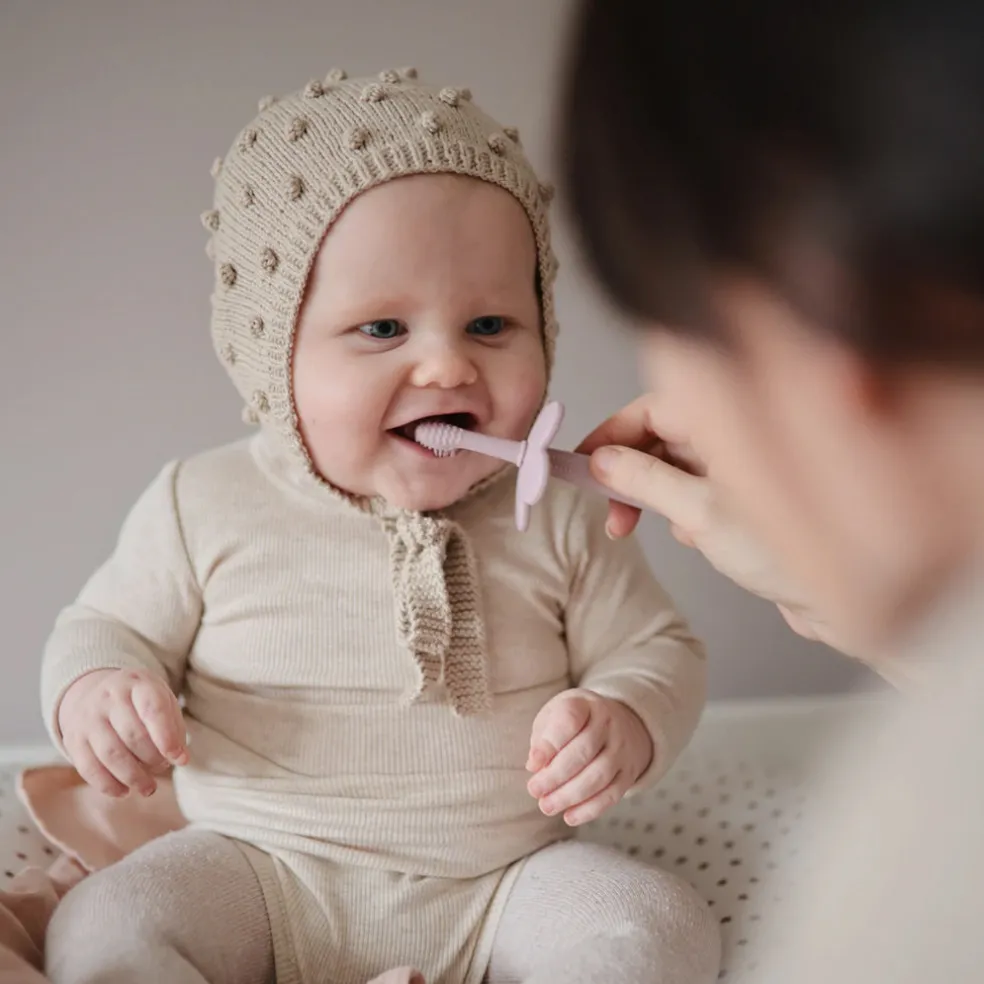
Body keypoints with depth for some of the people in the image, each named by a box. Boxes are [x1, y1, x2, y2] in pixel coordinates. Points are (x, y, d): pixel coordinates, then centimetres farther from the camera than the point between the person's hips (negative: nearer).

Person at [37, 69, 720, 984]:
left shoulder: (555, 516, -4)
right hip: (263, 878, 0)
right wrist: (92, 688, -16)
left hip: (502, 885, 1)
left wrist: (628, 723, -18)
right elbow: (106, 625, 8)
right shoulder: (205, 505, -4)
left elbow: (658, 649, 5)